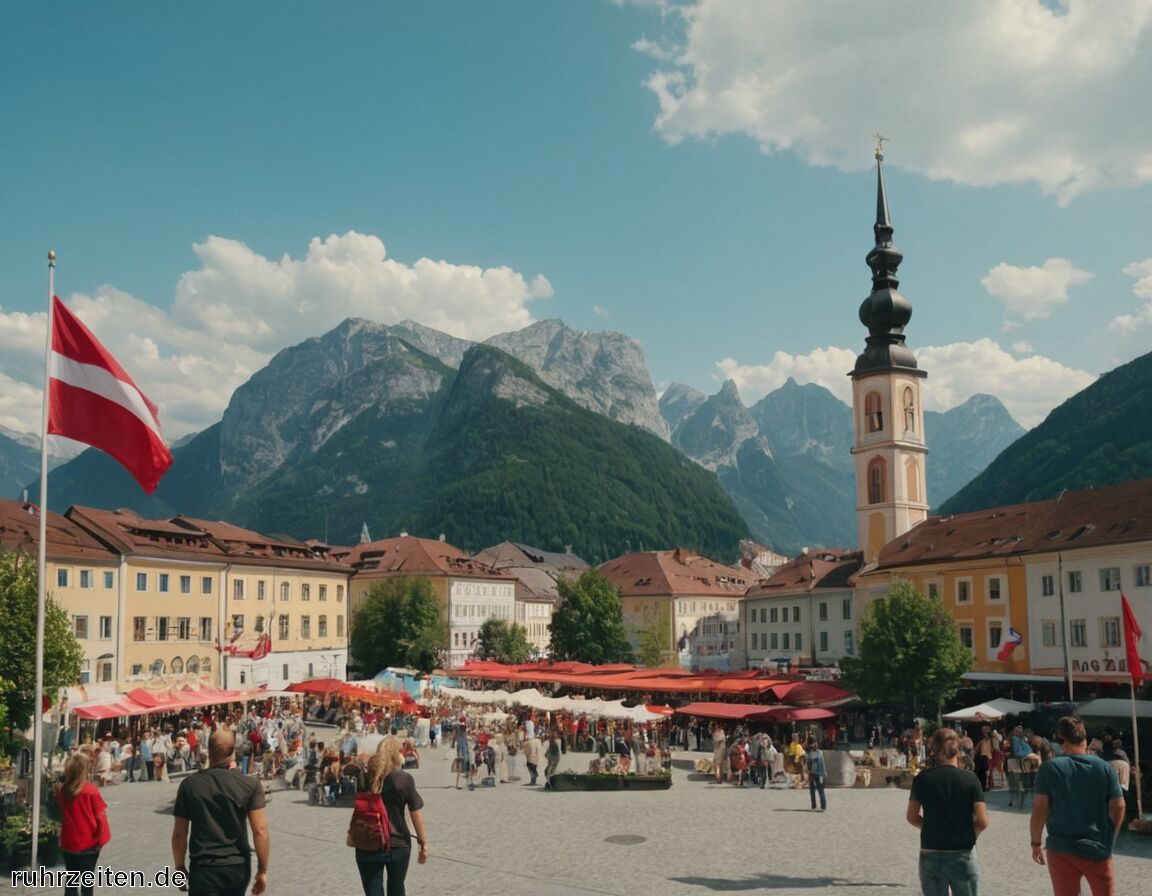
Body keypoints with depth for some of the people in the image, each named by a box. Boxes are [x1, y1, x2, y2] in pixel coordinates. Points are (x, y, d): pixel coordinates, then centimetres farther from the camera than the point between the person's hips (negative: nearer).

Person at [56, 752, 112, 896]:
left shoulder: (61, 790, -4)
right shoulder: (91, 790, -17)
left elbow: (61, 813, 7)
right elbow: (100, 816, -13)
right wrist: (102, 838, -1)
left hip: (68, 842, 4)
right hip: (88, 842, -4)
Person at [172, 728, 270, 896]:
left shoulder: (190, 784, -4)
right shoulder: (250, 785, -5)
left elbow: (179, 833, 0)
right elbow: (260, 831, -9)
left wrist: (179, 867, 13)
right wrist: (262, 870, -1)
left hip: (203, 868, -2)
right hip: (238, 867, 2)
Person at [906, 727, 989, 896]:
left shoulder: (922, 779, -2)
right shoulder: (970, 779, -7)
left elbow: (912, 817, 3)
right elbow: (983, 821, -9)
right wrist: (968, 834, 9)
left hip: (930, 855, 1)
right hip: (962, 855, -1)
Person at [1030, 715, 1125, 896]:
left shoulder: (1050, 768, -8)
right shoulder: (1105, 768, -2)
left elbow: (1040, 808, -9)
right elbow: (1118, 807, 0)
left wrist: (1036, 843, 2)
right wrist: (1109, 839, 15)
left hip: (1062, 849, -1)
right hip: (1099, 848, 1)